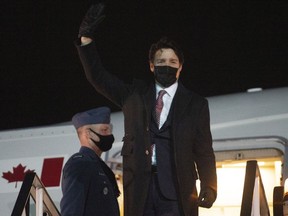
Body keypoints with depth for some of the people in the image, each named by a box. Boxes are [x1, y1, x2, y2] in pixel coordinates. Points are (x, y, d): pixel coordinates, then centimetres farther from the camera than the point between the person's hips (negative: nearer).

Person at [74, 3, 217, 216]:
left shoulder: (195, 104, 8)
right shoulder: (135, 94, 14)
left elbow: (204, 151, 5)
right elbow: (98, 76, 11)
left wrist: (209, 187, -8)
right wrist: (86, 37, -2)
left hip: (176, 190, -2)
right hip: (139, 188, 2)